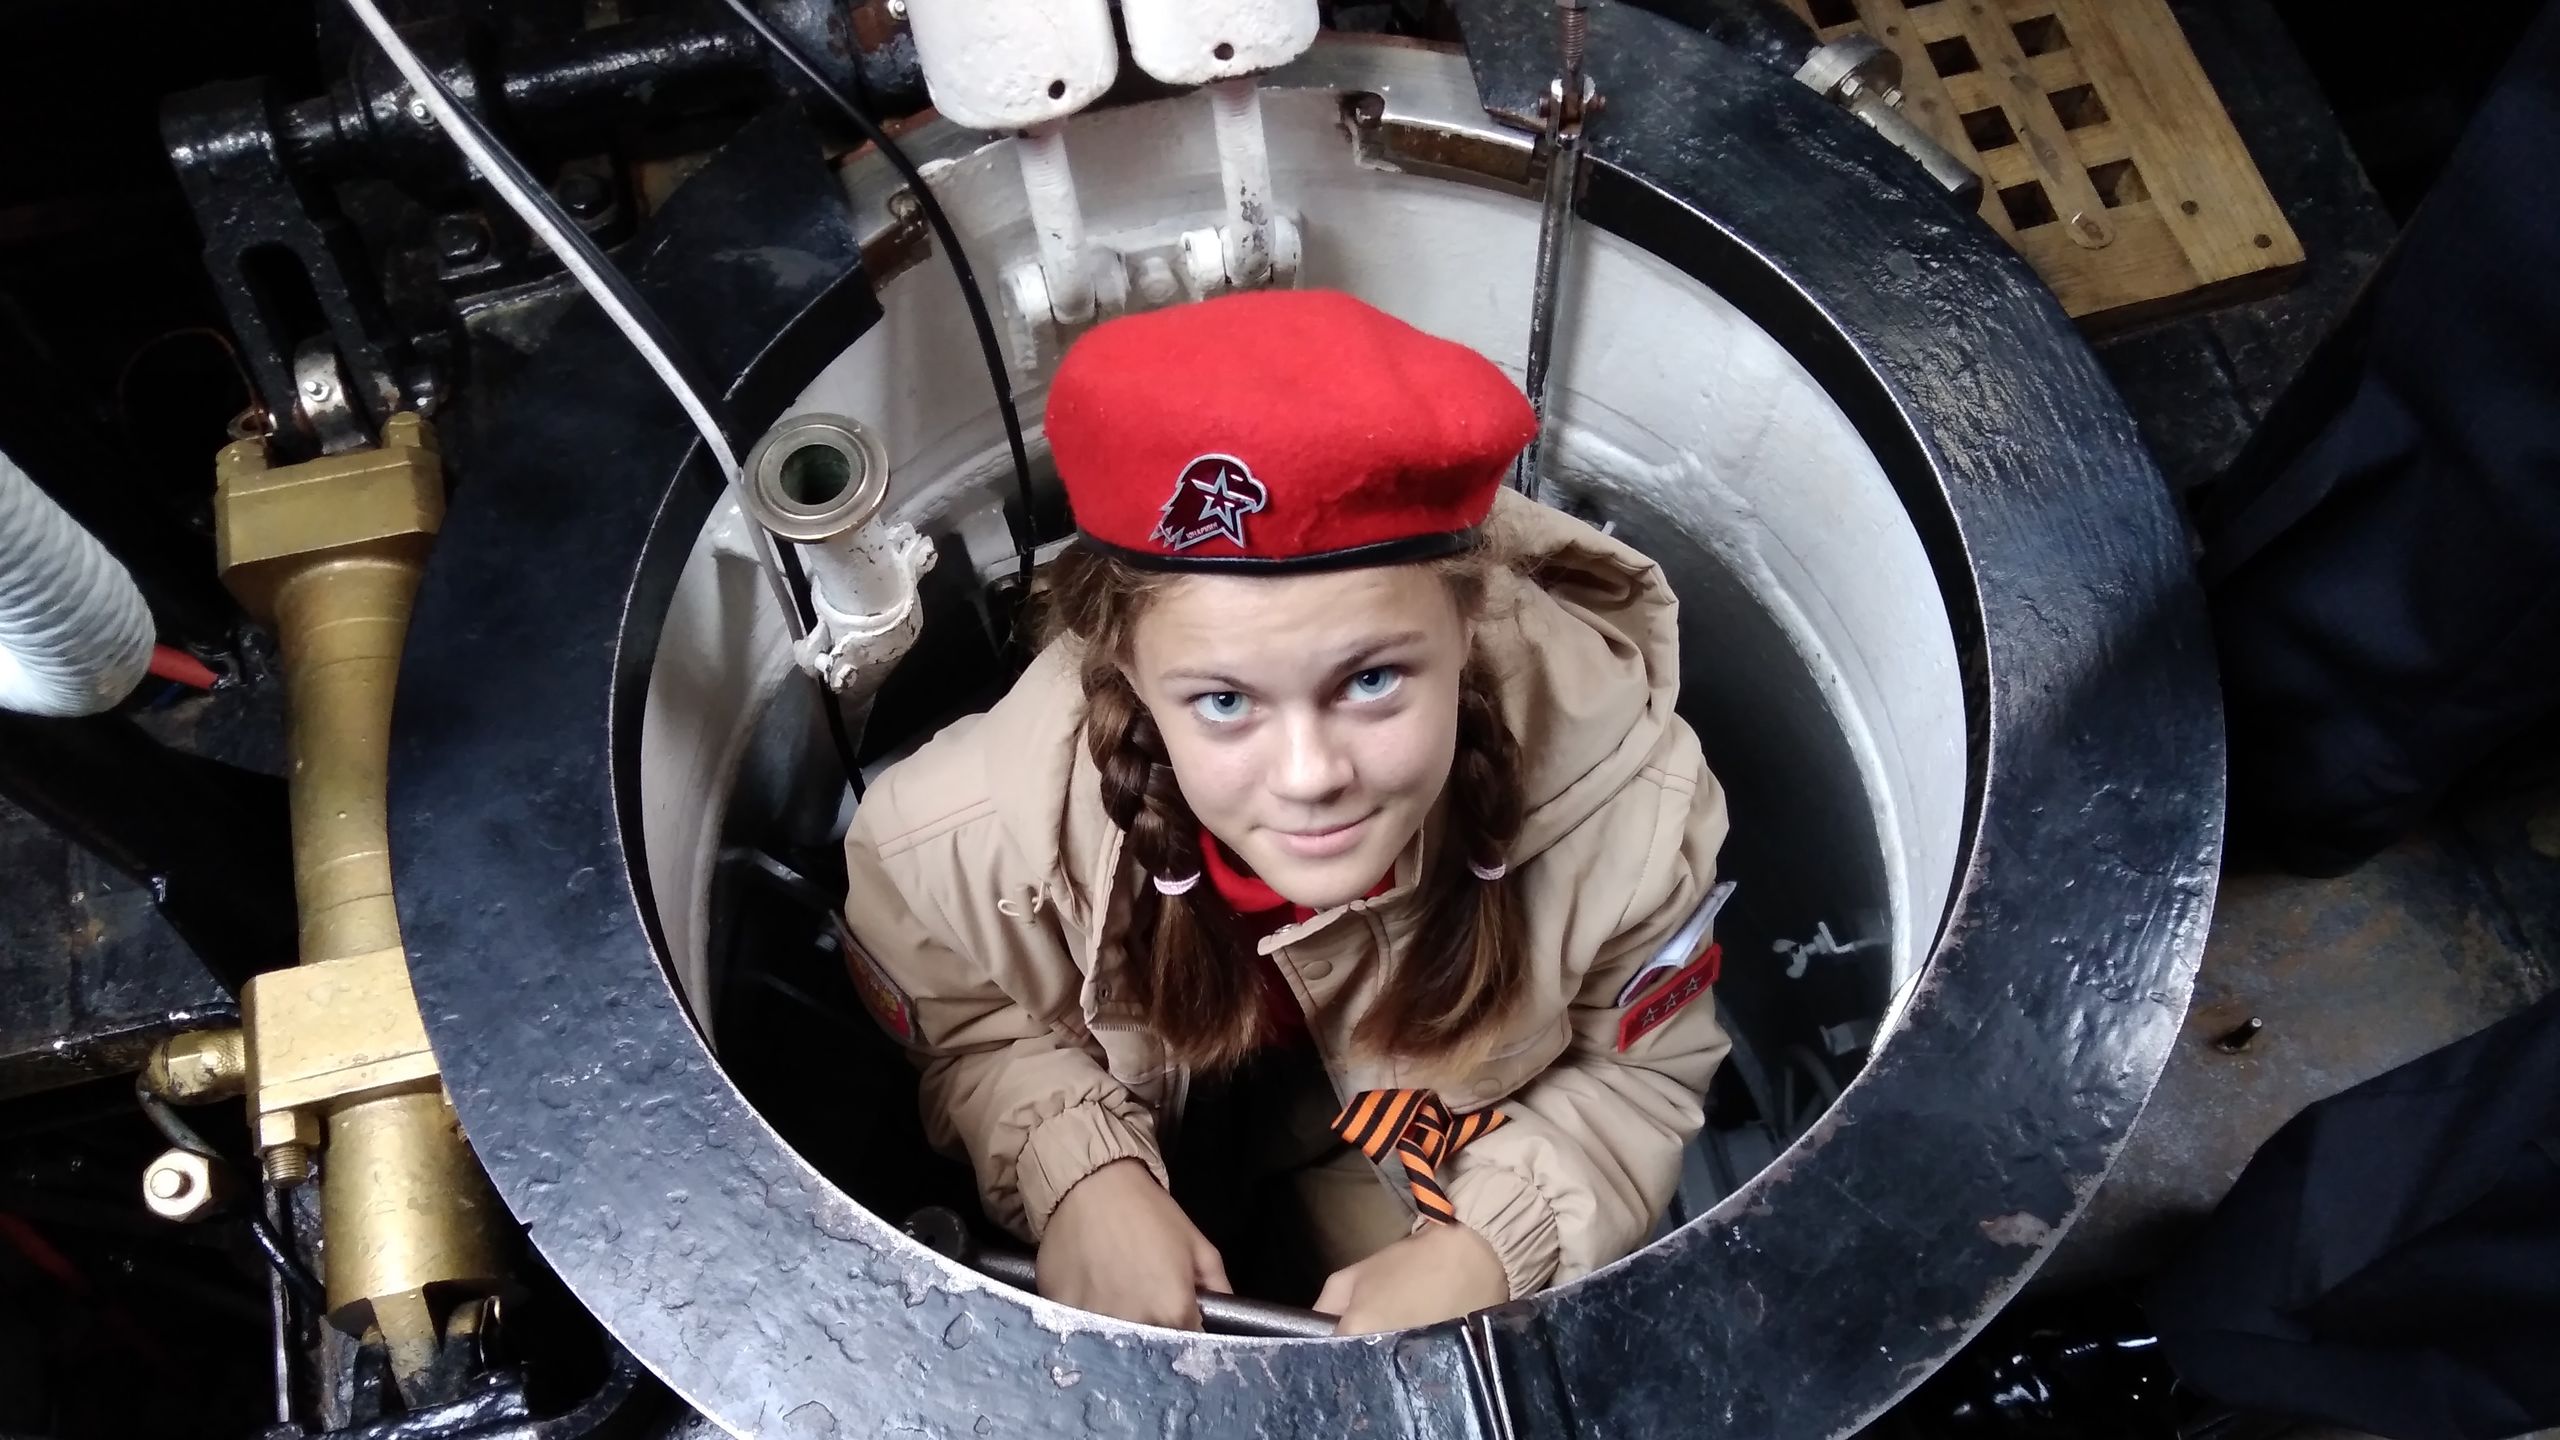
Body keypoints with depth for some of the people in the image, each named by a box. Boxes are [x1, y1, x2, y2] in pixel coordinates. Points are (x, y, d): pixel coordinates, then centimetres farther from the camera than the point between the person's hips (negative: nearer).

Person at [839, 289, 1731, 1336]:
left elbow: (1637, 1073, -16)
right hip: (1152, 1106, 0)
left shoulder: (1629, 803, -39)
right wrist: (1080, 1175, -30)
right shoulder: (963, 837, -39)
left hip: (1407, 1117, 0)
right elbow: (967, 1026, -13)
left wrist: (1485, 1248, -31)